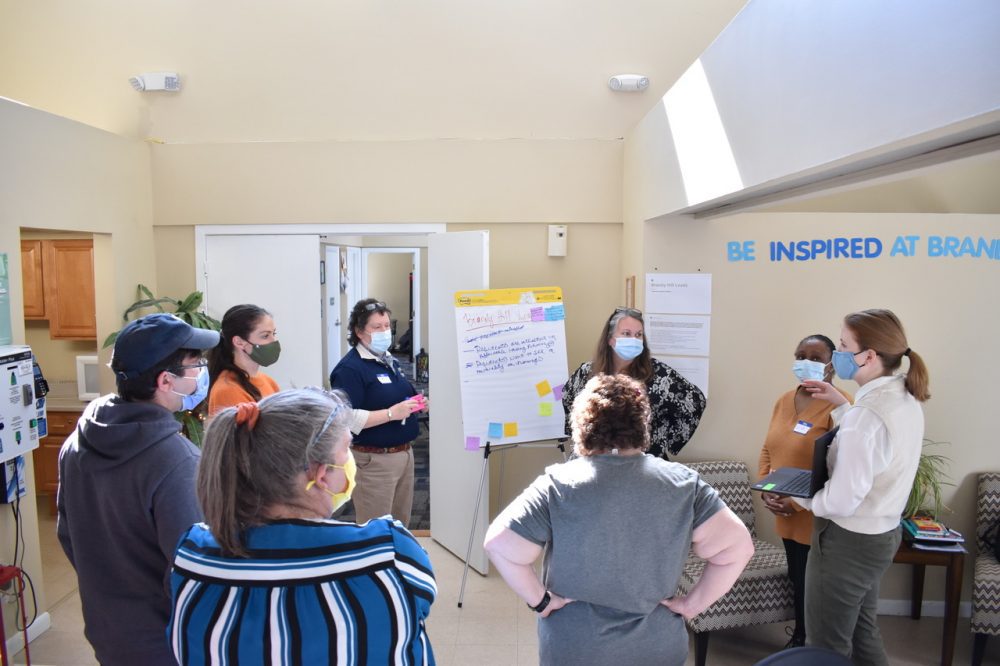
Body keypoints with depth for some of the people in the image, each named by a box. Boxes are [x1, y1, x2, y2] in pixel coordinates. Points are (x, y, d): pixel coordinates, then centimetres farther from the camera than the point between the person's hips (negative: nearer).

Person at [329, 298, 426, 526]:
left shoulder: (391, 362, 13)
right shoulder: (349, 368, -15)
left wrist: (415, 403, 5)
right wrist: (391, 413, -26)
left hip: (404, 453, 9)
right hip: (373, 459, -8)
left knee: (401, 524, 17)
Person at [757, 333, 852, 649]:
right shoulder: (784, 401, 7)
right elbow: (768, 450, 13)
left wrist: (800, 502, -20)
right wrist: (765, 490, 0)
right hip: (786, 515, 6)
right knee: (797, 579, 20)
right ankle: (800, 636, 39)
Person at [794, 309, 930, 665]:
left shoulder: (866, 415, -30)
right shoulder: (905, 399, -1)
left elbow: (840, 502, -28)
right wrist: (840, 403, 11)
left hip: (848, 541, -9)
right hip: (881, 534, 9)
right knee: (863, 634, 27)